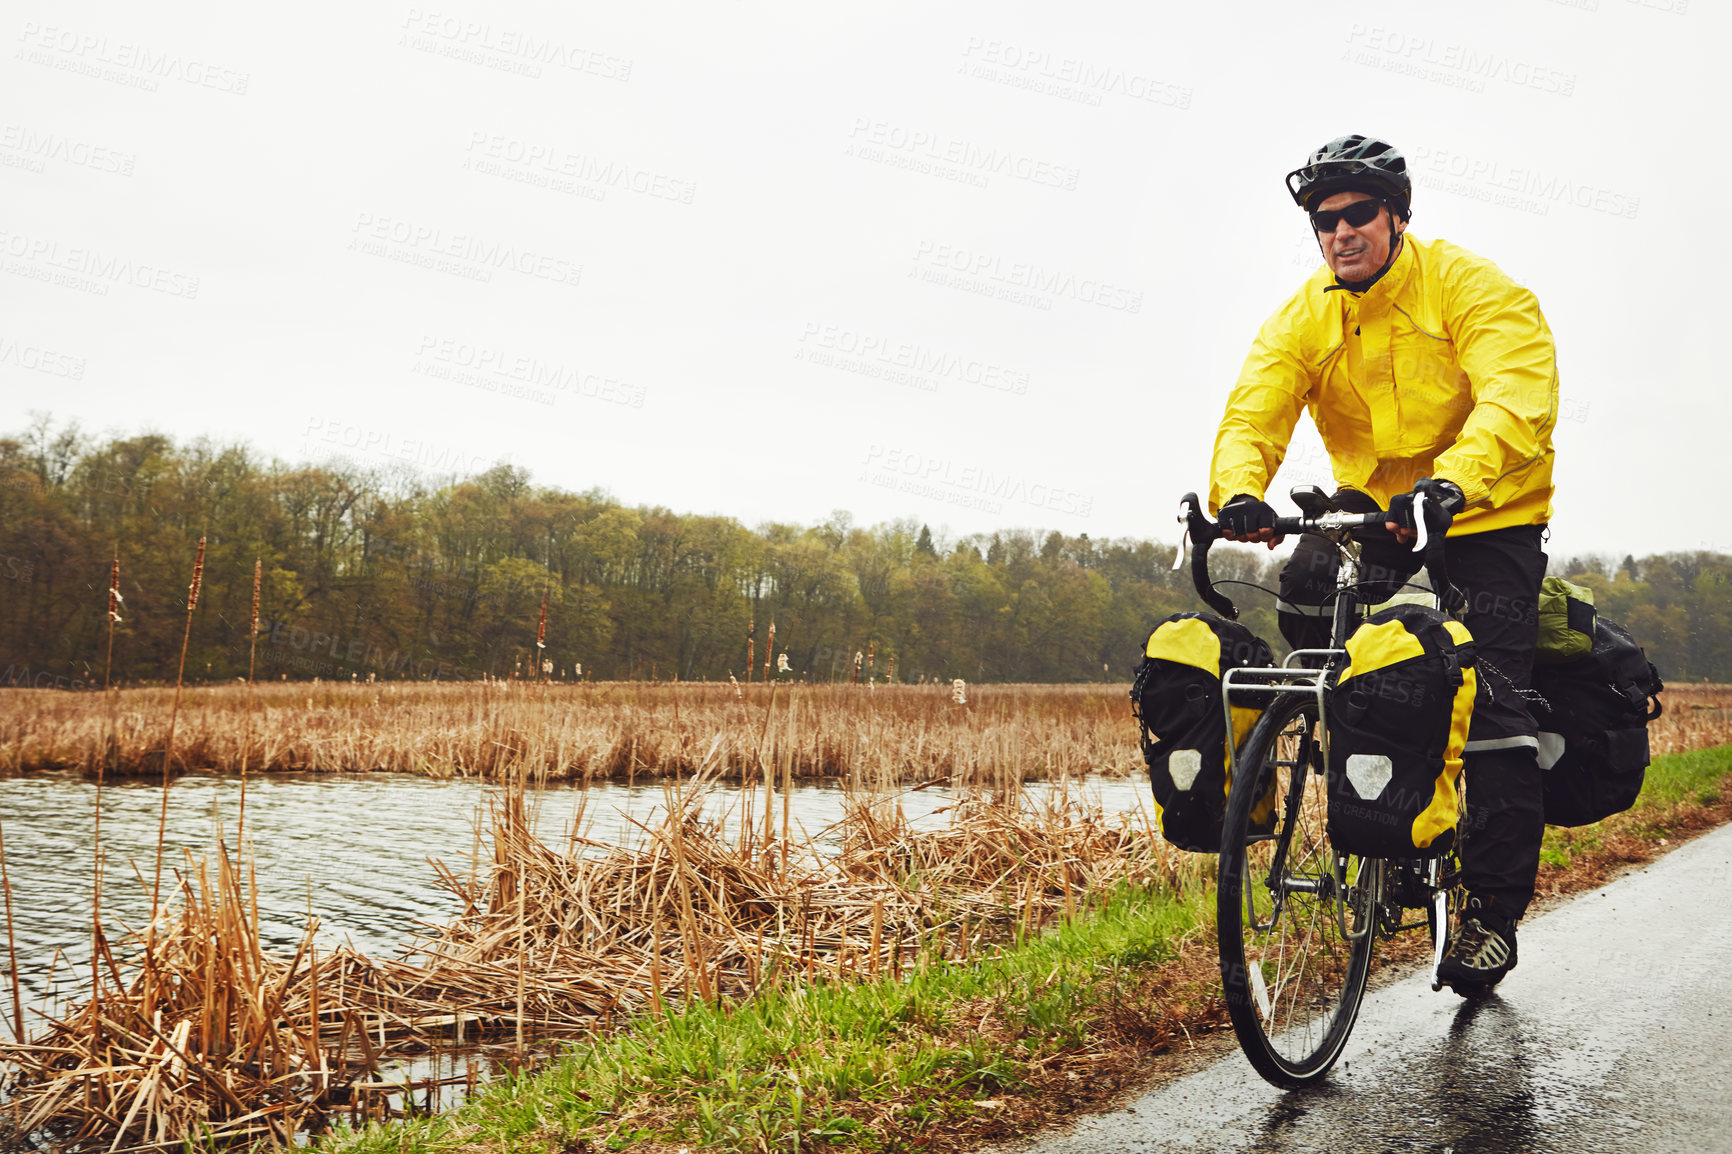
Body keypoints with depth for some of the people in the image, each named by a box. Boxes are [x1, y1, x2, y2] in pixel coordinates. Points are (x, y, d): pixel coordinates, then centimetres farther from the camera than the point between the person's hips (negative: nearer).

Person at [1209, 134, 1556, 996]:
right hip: (1373, 504, 4)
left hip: (1488, 515, -3)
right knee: (1308, 585, -28)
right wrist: (1239, 491, -38)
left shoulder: (1469, 286, -14)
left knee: (1489, 697, -14)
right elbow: (1253, 413, -15)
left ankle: (1494, 907, -3)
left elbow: (1517, 397, -29)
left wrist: (1452, 480, -49)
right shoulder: (1302, 319, -2)